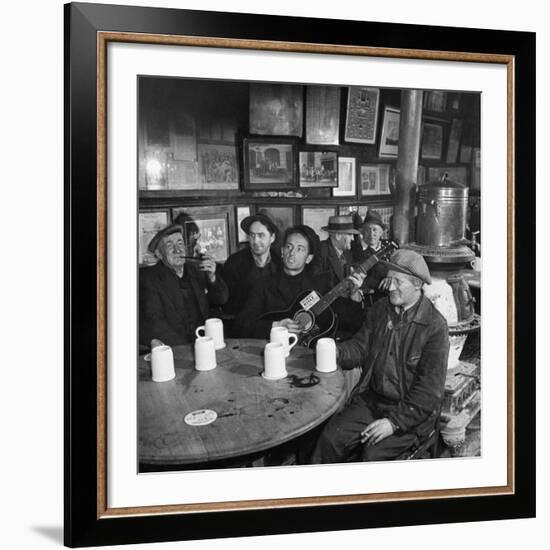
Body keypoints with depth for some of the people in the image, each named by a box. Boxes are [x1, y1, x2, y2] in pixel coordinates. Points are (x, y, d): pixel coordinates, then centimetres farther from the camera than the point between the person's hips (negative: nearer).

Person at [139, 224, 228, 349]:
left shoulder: (196, 269, 12)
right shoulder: (148, 277, -3)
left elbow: (221, 299, 14)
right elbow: (152, 321, -11)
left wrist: (212, 277, -6)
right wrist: (185, 347, -21)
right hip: (173, 350, -4)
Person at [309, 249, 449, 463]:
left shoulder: (435, 326, -12)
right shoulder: (379, 309, 6)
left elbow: (430, 389, -14)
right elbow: (361, 346, 13)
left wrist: (395, 421, -20)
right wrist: (337, 352, -10)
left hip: (410, 410, -4)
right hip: (370, 398, 5)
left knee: (374, 453, -25)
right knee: (330, 438, -15)